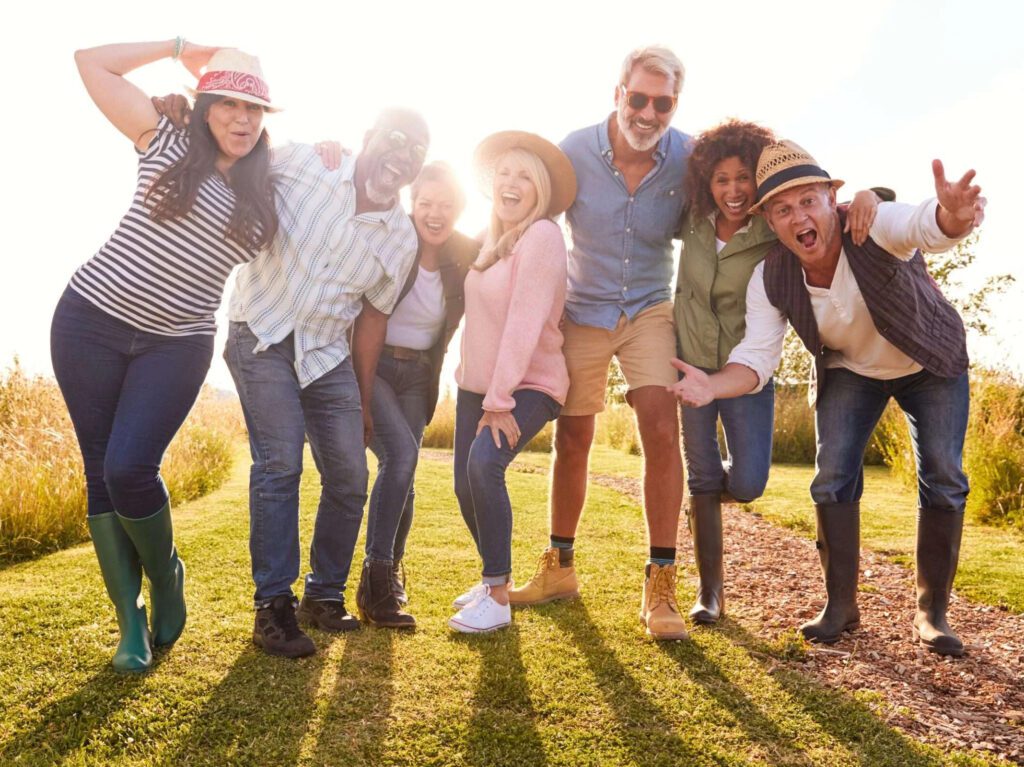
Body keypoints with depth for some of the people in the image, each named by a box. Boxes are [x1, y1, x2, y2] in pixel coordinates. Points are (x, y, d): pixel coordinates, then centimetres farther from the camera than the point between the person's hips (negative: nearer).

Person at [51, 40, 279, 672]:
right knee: (102, 471, 1)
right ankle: (130, 620, 12)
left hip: (177, 346, 0)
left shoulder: (268, 198, 9)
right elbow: (92, 60, 7)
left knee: (129, 469, -16)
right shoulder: (166, 142, 5)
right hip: (90, 320, 1)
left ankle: (167, 577, 12)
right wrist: (181, 48, 10)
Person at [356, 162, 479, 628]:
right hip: (370, 364, -4)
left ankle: (389, 576, 26)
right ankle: (377, 578, -14)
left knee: (402, 474, 6)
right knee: (401, 452, -23)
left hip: (416, 375, 4)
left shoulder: (465, 257, -1)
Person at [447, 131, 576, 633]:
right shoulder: (491, 240, 10)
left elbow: (525, 322, -22)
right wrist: (469, 378, 4)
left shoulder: (542, 235, -15)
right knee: (465, 484, 5)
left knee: (484, 465, -27)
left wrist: (500, 401, -24)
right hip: (477, 385, 8)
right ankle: (493, 577, 29)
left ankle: (498, 598, -13)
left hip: (529, 385, -7)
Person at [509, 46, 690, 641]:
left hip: (649, 308, 0)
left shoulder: (688, 158, -13)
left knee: (663, 431, -17)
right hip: (583, 310, 1)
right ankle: (559, 569, 25)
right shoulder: (575, 151, -15)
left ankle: (661, 587, -5)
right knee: (572, 442, 6)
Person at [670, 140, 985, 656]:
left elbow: (924, 225, -56)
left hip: (931, 365, -1)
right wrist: (712, 386, -49)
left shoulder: (875, 226, -35)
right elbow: (756, 357, -27)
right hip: (848, 371, 2)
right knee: (833, 478, -10)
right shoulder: (770, 279, -25)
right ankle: (841, 604, 6)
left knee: (942, 479, -8)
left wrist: (952, 217, -82)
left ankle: (931, 612, 8)